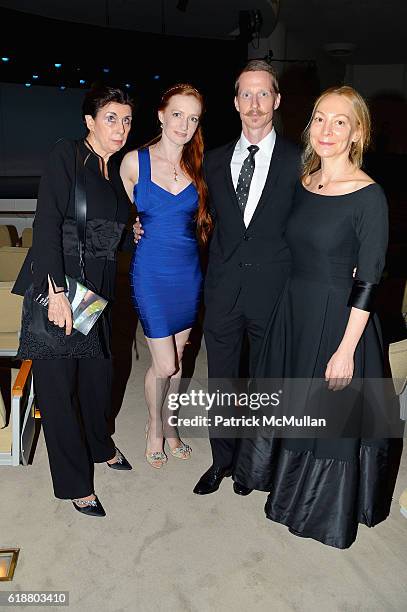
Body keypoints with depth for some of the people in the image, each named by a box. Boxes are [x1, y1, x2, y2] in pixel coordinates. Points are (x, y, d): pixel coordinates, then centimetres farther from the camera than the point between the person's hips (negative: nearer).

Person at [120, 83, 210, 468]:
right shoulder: (134, 161, -5)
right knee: (164, 364, 0)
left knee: (178, 357, 15)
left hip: (189, 269, 4)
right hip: (151, 271, -3)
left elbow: (201, 218, 11)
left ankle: (167, 424, 36)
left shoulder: (197, 165, 3)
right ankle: (154, 428, 28)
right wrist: (137, 230, -6)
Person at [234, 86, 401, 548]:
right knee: (290, 405, 22)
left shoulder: (369, 197, -15)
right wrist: (292, 305, 9)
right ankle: (288, 481, 49)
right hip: (293, 311, 6)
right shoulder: (302, 184, 4)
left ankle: (327, 511, 38)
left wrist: (346, 349, -18)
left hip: (338, 320, -6)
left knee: (332, 417, 11)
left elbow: (368, 281, -16)